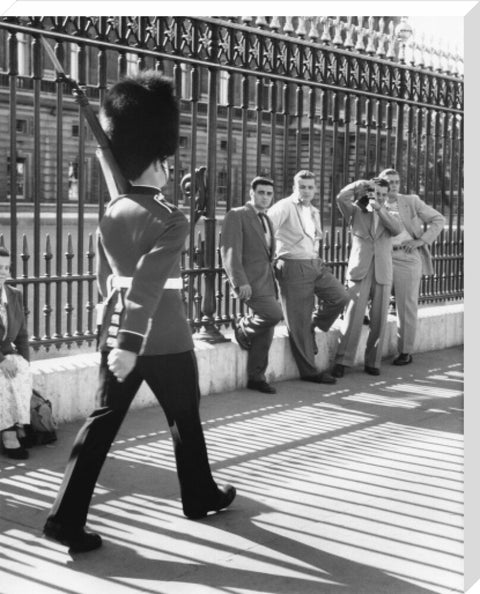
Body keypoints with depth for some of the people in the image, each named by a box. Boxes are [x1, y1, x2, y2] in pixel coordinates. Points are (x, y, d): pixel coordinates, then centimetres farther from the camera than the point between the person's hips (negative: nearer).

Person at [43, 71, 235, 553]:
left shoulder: (110, 214, 6)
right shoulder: (170, 220, -17)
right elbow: (148, 285, -27)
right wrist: (131, 344, -30)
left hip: (116, 335, 6)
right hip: (165, 341, -6)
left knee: (102, 421, 6)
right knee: (184, 419, 15)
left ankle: (66, 517, 2)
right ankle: (201, 496, 35)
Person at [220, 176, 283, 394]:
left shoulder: (267, 220, 20)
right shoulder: (236, 215, -4)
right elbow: (230, 251, -12)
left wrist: (272, 280, 11)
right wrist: (240, 282, -20)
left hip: (267, 280, 8)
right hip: (249, 280, -8)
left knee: (266, 332, 5)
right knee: (274, 314, -24)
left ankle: (256, 378, 13)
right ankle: (243, 327, 3)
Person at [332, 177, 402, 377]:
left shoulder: (388, 216, 15)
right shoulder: (356, 212, 9)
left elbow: (397, 230, -7)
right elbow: (341, 198, -10)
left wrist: (380, 209, -15)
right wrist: (363, 183, -11)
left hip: (383, 273, 3)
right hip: (360, 271, -3)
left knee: (379, 320, 1)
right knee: (354, 315, -13)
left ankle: (373, 361, 10)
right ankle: (342, 361, -10)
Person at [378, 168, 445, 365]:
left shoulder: (411, 201, 3)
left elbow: (438, 219, 3)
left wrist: (421, 241, -7)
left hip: (407, 257, -3)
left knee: (406, 306, 1)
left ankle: (405, 351, 8)